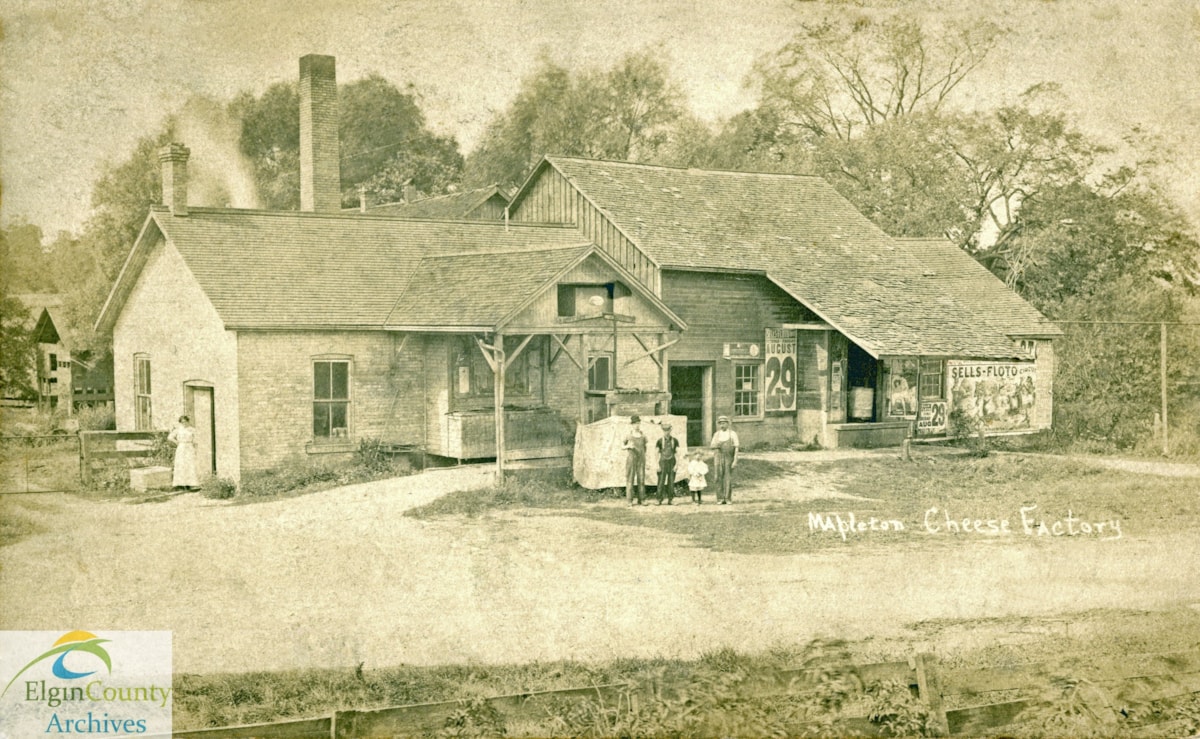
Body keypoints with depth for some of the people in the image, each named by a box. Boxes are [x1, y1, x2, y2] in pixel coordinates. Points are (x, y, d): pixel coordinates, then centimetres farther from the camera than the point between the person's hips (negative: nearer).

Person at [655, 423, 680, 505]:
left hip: (672, 463, 1)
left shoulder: (675, 441, 1)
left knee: (671, 482, 1)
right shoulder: (659, 441, 0)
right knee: (661, 482, -6)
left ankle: (670, 500, 7)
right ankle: (659, 500, -4)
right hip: (663, 463, -1)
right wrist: (657, 465, -7)